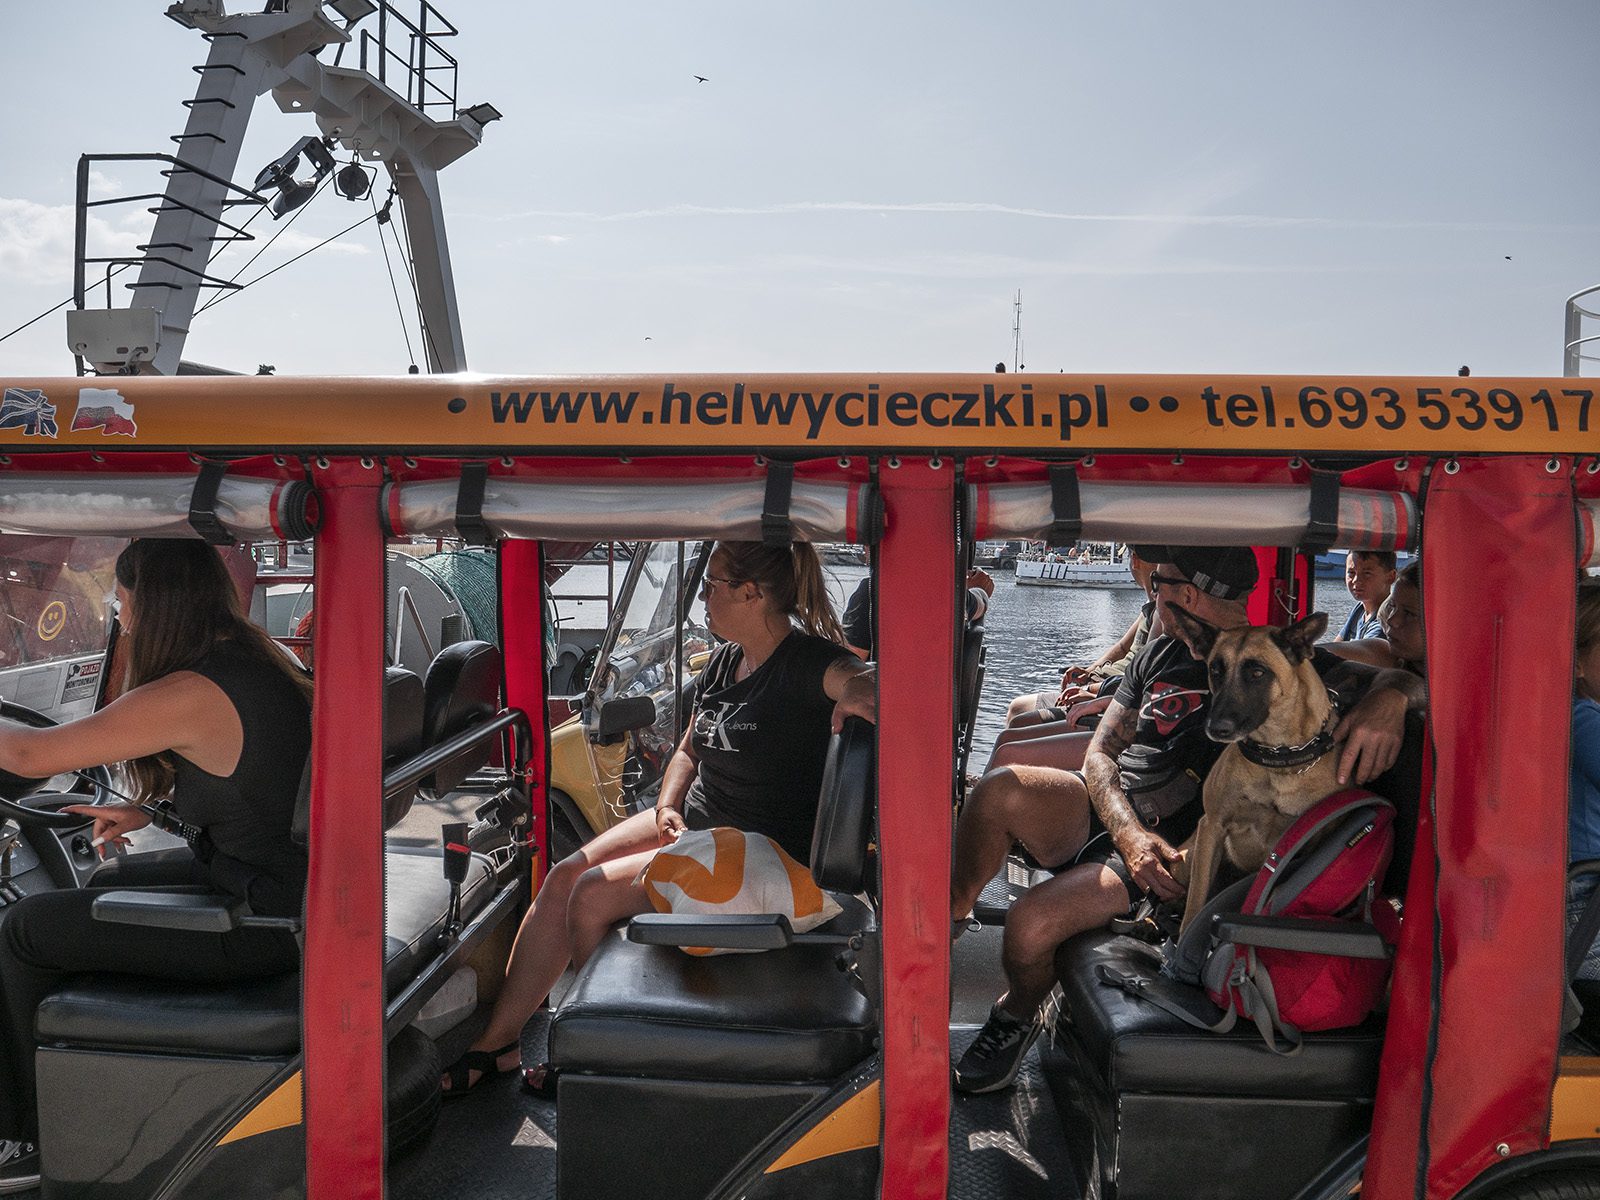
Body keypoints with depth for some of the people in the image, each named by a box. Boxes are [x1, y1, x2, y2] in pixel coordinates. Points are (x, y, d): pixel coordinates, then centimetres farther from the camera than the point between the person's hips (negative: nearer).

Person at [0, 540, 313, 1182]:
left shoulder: (189, 695, -23)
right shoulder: (262, 663, 5)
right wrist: (146, 809, 16)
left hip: (257, 922, -9)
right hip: (290, 883, 9)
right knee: (110, 881, 30)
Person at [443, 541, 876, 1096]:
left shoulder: (808, 663, -15)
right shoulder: (723, 662, 10)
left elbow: (868, 683, -33)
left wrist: (860, 696, -56)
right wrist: (668, 807, 1)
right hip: (691, 820, 8)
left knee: (595, 894, -18)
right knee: (564, 876, -8)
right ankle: (497, 1040, 1)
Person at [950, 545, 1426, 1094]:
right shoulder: (1161, 654, 14)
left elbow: (1406, 679, -4)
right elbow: (1100, 751, 9)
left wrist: (1388, 699, -31)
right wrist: (1128, 833, -12)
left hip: (1166, 851, -5)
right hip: (1102, 811, 5)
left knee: (1031, 923, -27)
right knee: (1000, 789, -27)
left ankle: (1015, 1017, 7)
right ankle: (951, 911, -5)